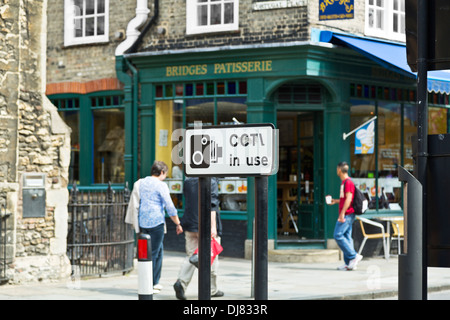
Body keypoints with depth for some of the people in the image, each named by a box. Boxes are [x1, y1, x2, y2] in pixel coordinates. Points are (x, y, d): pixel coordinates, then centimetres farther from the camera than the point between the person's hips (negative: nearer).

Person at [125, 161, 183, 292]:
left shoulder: (140, 183, 12)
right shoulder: (161, 186, -8)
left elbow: (134, 204, 17)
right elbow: (170, 207, -8)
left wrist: (136, 223, 23)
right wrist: (178, 224, 1)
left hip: (143, 222, 7)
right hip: (156, 222, -7)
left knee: (158, 250, 18)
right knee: (153, 253, -1)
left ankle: (155, 282, 20)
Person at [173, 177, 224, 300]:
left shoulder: (188, 182, 8)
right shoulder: (211, 182, -10)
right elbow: (212, 205, -17)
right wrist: (213, 226, -19)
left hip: (190, 225, 5)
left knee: (191, 256, 8)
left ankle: (181, 281, -14)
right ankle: (211, 289, 13)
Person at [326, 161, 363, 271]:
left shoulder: (348, 182, -13)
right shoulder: (344, 182, 18)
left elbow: (348, 199, -20)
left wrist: (342, 213, -22)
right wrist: (335, 201, 27)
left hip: (347, 214, -10)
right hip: (347, 215, 10)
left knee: (338, 235, -12)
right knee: (346, 237, 7)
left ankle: (354, 256, -11)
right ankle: (348, 263, 7)